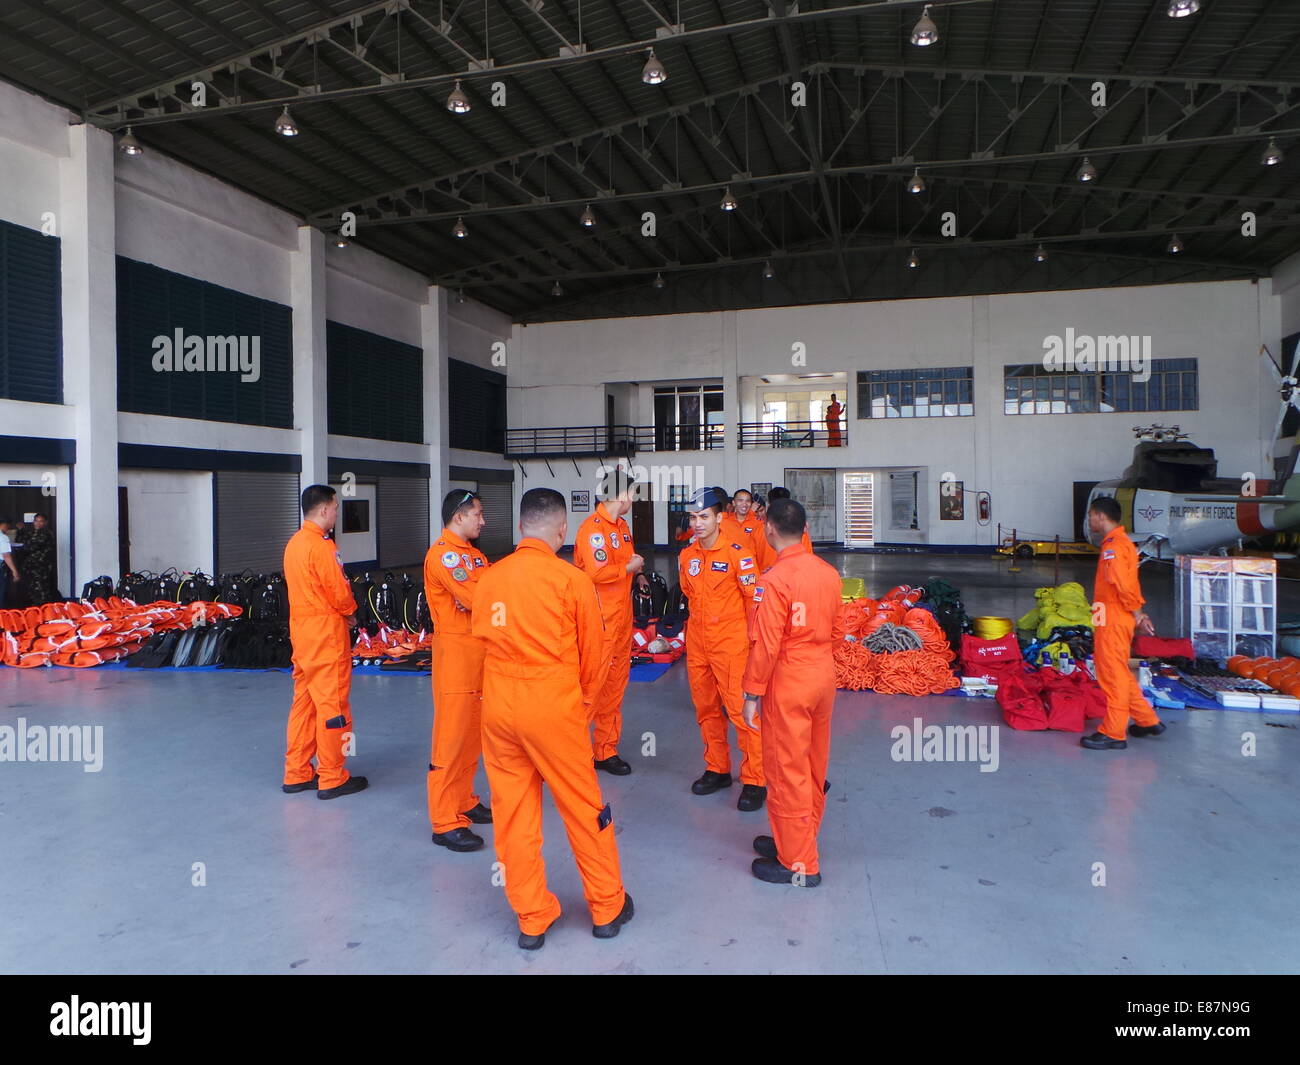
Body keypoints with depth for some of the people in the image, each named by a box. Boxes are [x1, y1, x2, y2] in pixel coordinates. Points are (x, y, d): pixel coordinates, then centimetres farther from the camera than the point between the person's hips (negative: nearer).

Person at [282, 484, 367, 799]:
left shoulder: (293, 543, 11)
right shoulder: (321, 545, -17)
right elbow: (340, 592, -17)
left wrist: (342, 611, 7)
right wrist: (350, 612, 3)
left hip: (301, 631, 9)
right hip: (326, 634, -9)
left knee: (304, 702, 15)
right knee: (331, 704, 0)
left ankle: (297, 773, 22)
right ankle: (332, 778, 8)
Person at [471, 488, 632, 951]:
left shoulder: (489, 578, -1)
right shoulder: (571, 578, -10)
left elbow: (482, 636, 5)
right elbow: (593, 653, -2)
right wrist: (583, 701, 14)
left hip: (498, 706, 4)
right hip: (554, 707, -3)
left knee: (513, 812, 14)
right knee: (584, 809, 12)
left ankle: (531, 919, 26)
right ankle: (607, 908, 27)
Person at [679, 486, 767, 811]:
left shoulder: (737, 553, -12)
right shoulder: (686, 556, 6)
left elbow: (755, 598, -8)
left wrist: (753, 638, -5)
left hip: (730, 643, -6)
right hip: (697, 642, 6)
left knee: (739, 708, -5)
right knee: (705, 708, 14)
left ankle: (755, 780, 7)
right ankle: (717, 770, 30)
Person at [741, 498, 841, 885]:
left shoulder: (774, 580, -20)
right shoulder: (829, 572, 0)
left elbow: (766, 645, -19)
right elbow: (835, 629, 9)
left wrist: (752, 694, -11)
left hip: (788, 684, -7)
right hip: (824, 677, 8)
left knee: (787, 771, 5)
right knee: (814, 767, 19)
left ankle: (799, 864, 16)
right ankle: (800, 840, 36)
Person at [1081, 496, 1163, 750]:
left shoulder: (1114, 546, -17)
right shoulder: (1121, 542, 16)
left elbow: (1124, 584, -24)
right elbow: (1129, 582, 17)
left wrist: (1136, 614, -15)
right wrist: (1137, 612, 14)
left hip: (1113, 620, -10)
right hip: (1114, 620, 10)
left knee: (1113, 674, -3)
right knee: (1119, 673, 19)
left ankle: (1113, 733, 3)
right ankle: (1147, 720, 28)